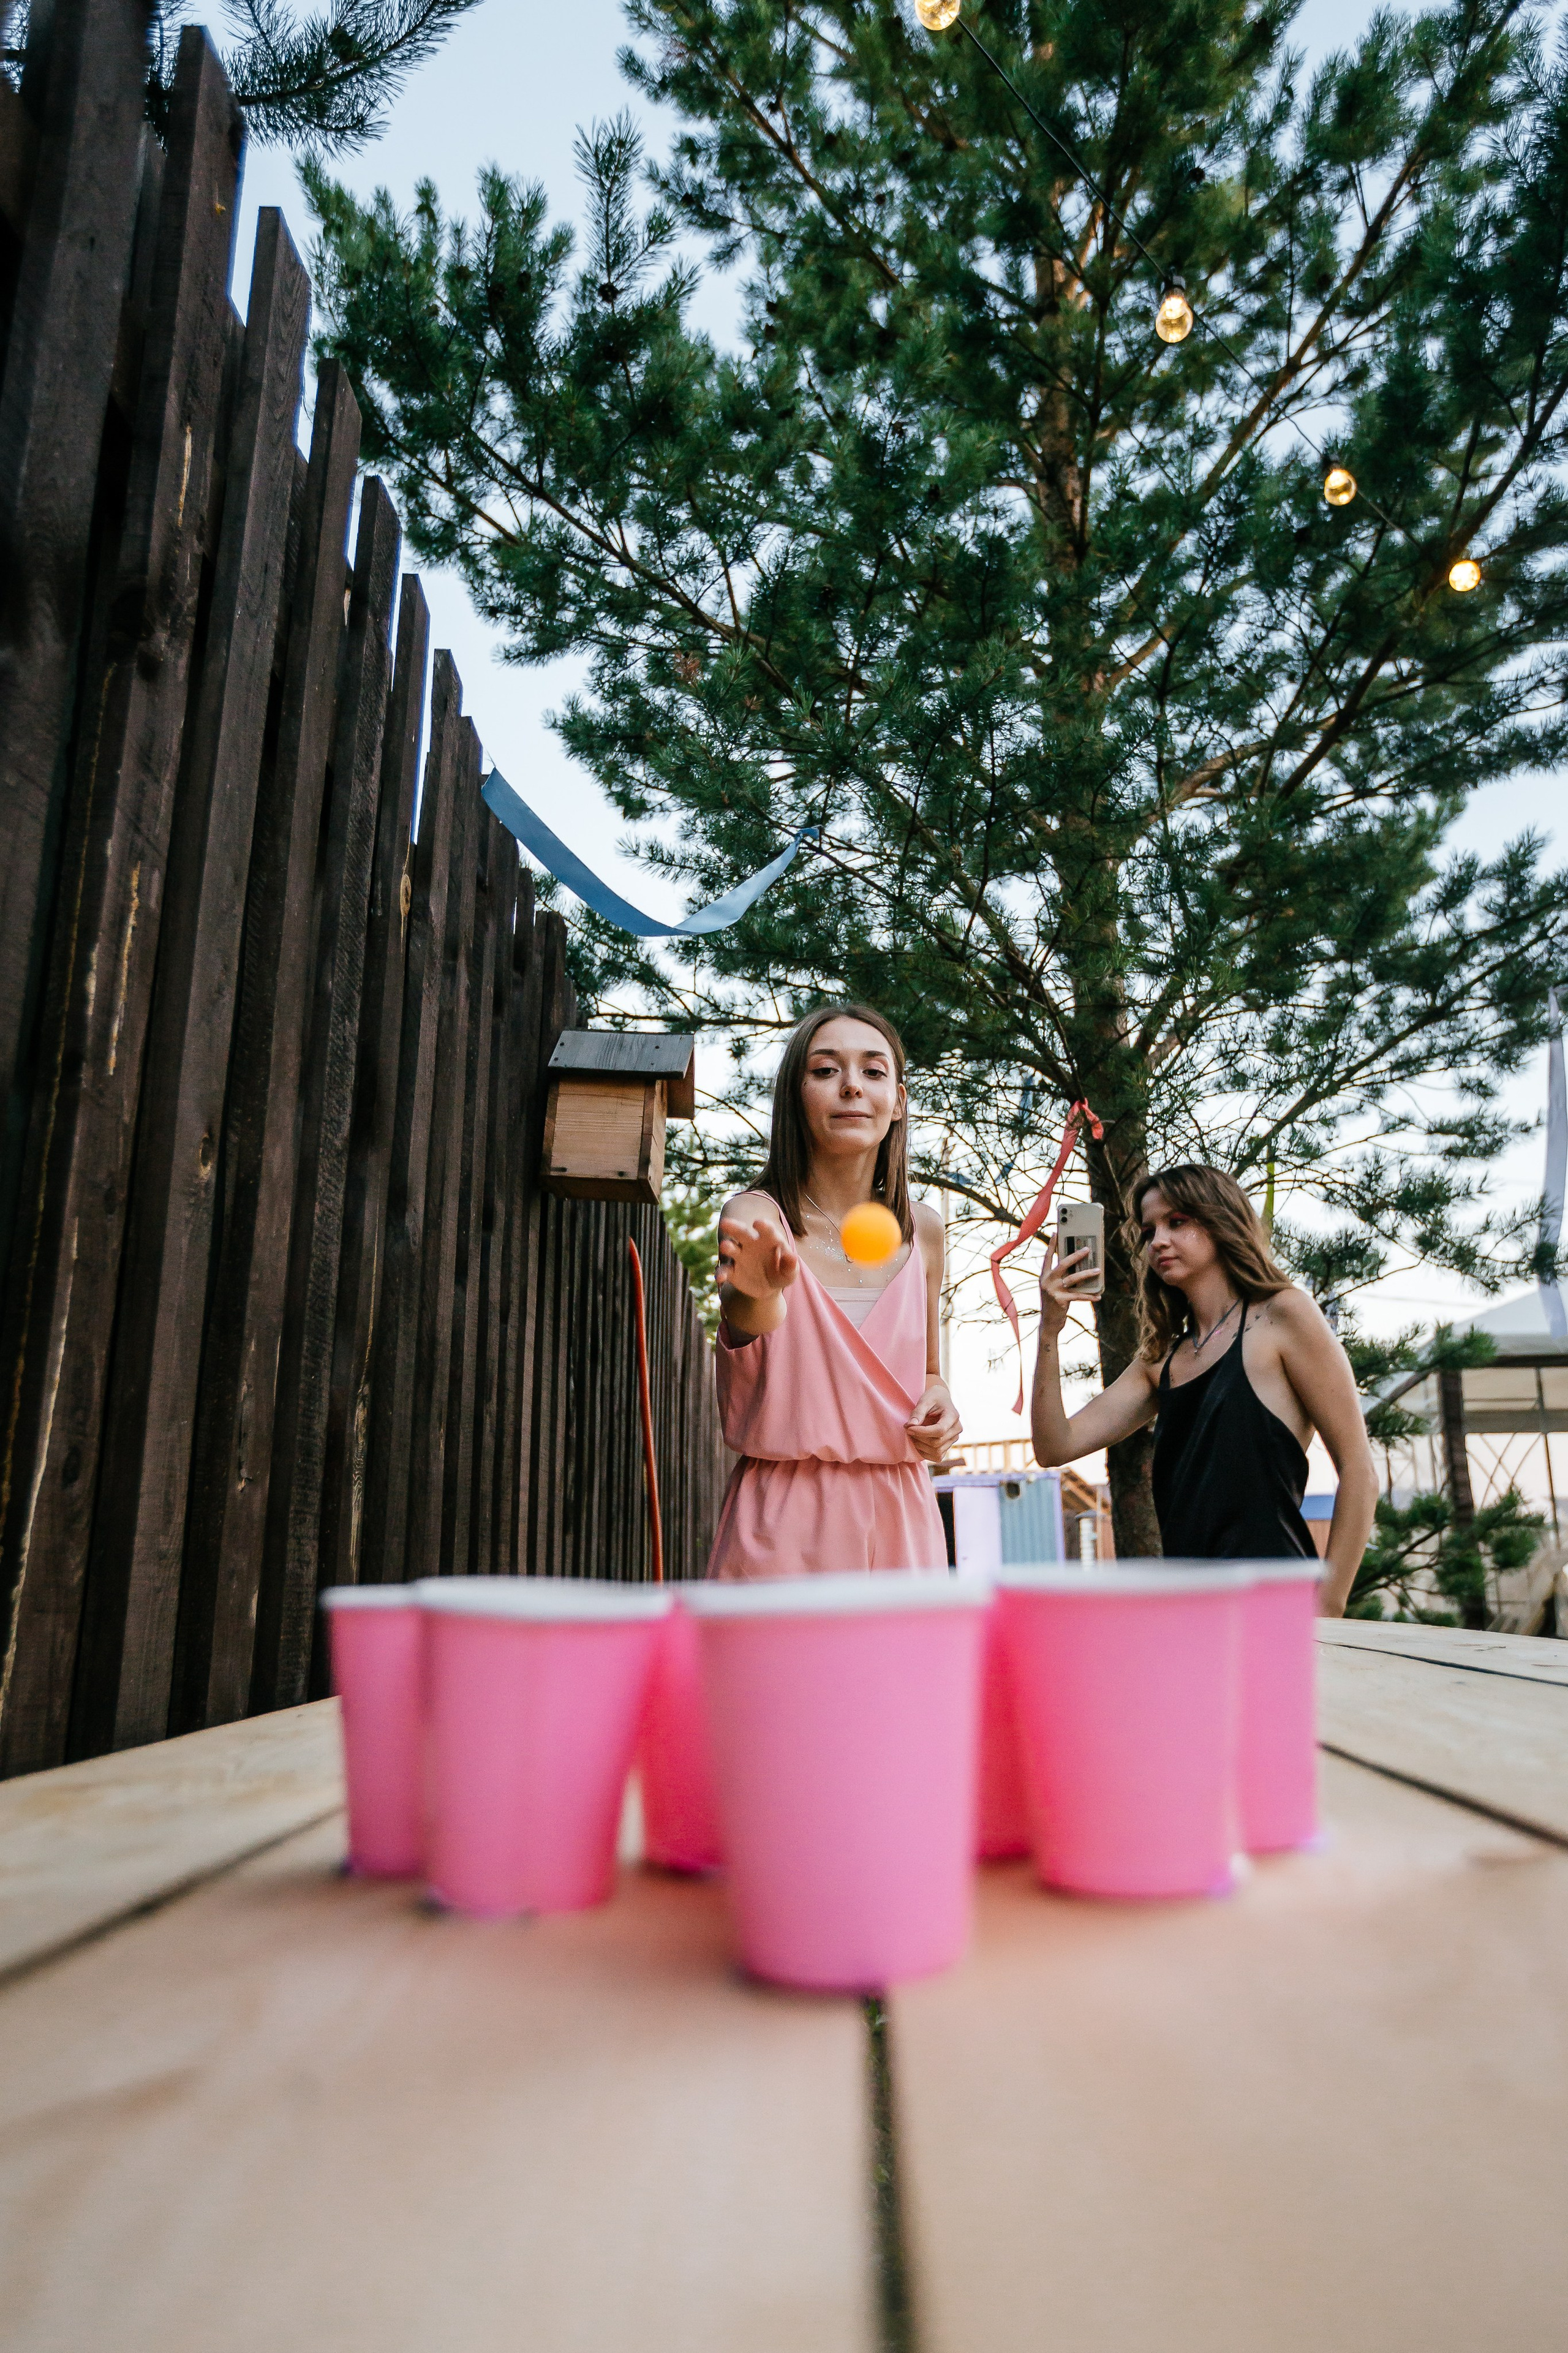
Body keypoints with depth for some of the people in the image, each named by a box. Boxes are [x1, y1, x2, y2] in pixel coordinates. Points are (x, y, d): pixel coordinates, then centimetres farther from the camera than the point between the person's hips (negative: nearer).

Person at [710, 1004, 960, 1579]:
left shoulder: (923, 1230, 4)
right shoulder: (756, 1215, -9)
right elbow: (750, 1324, -32)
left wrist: (938, 1400, -3)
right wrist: (761, 1291, -54)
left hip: (901, 1520, 4)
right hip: (785, 1517, -3)